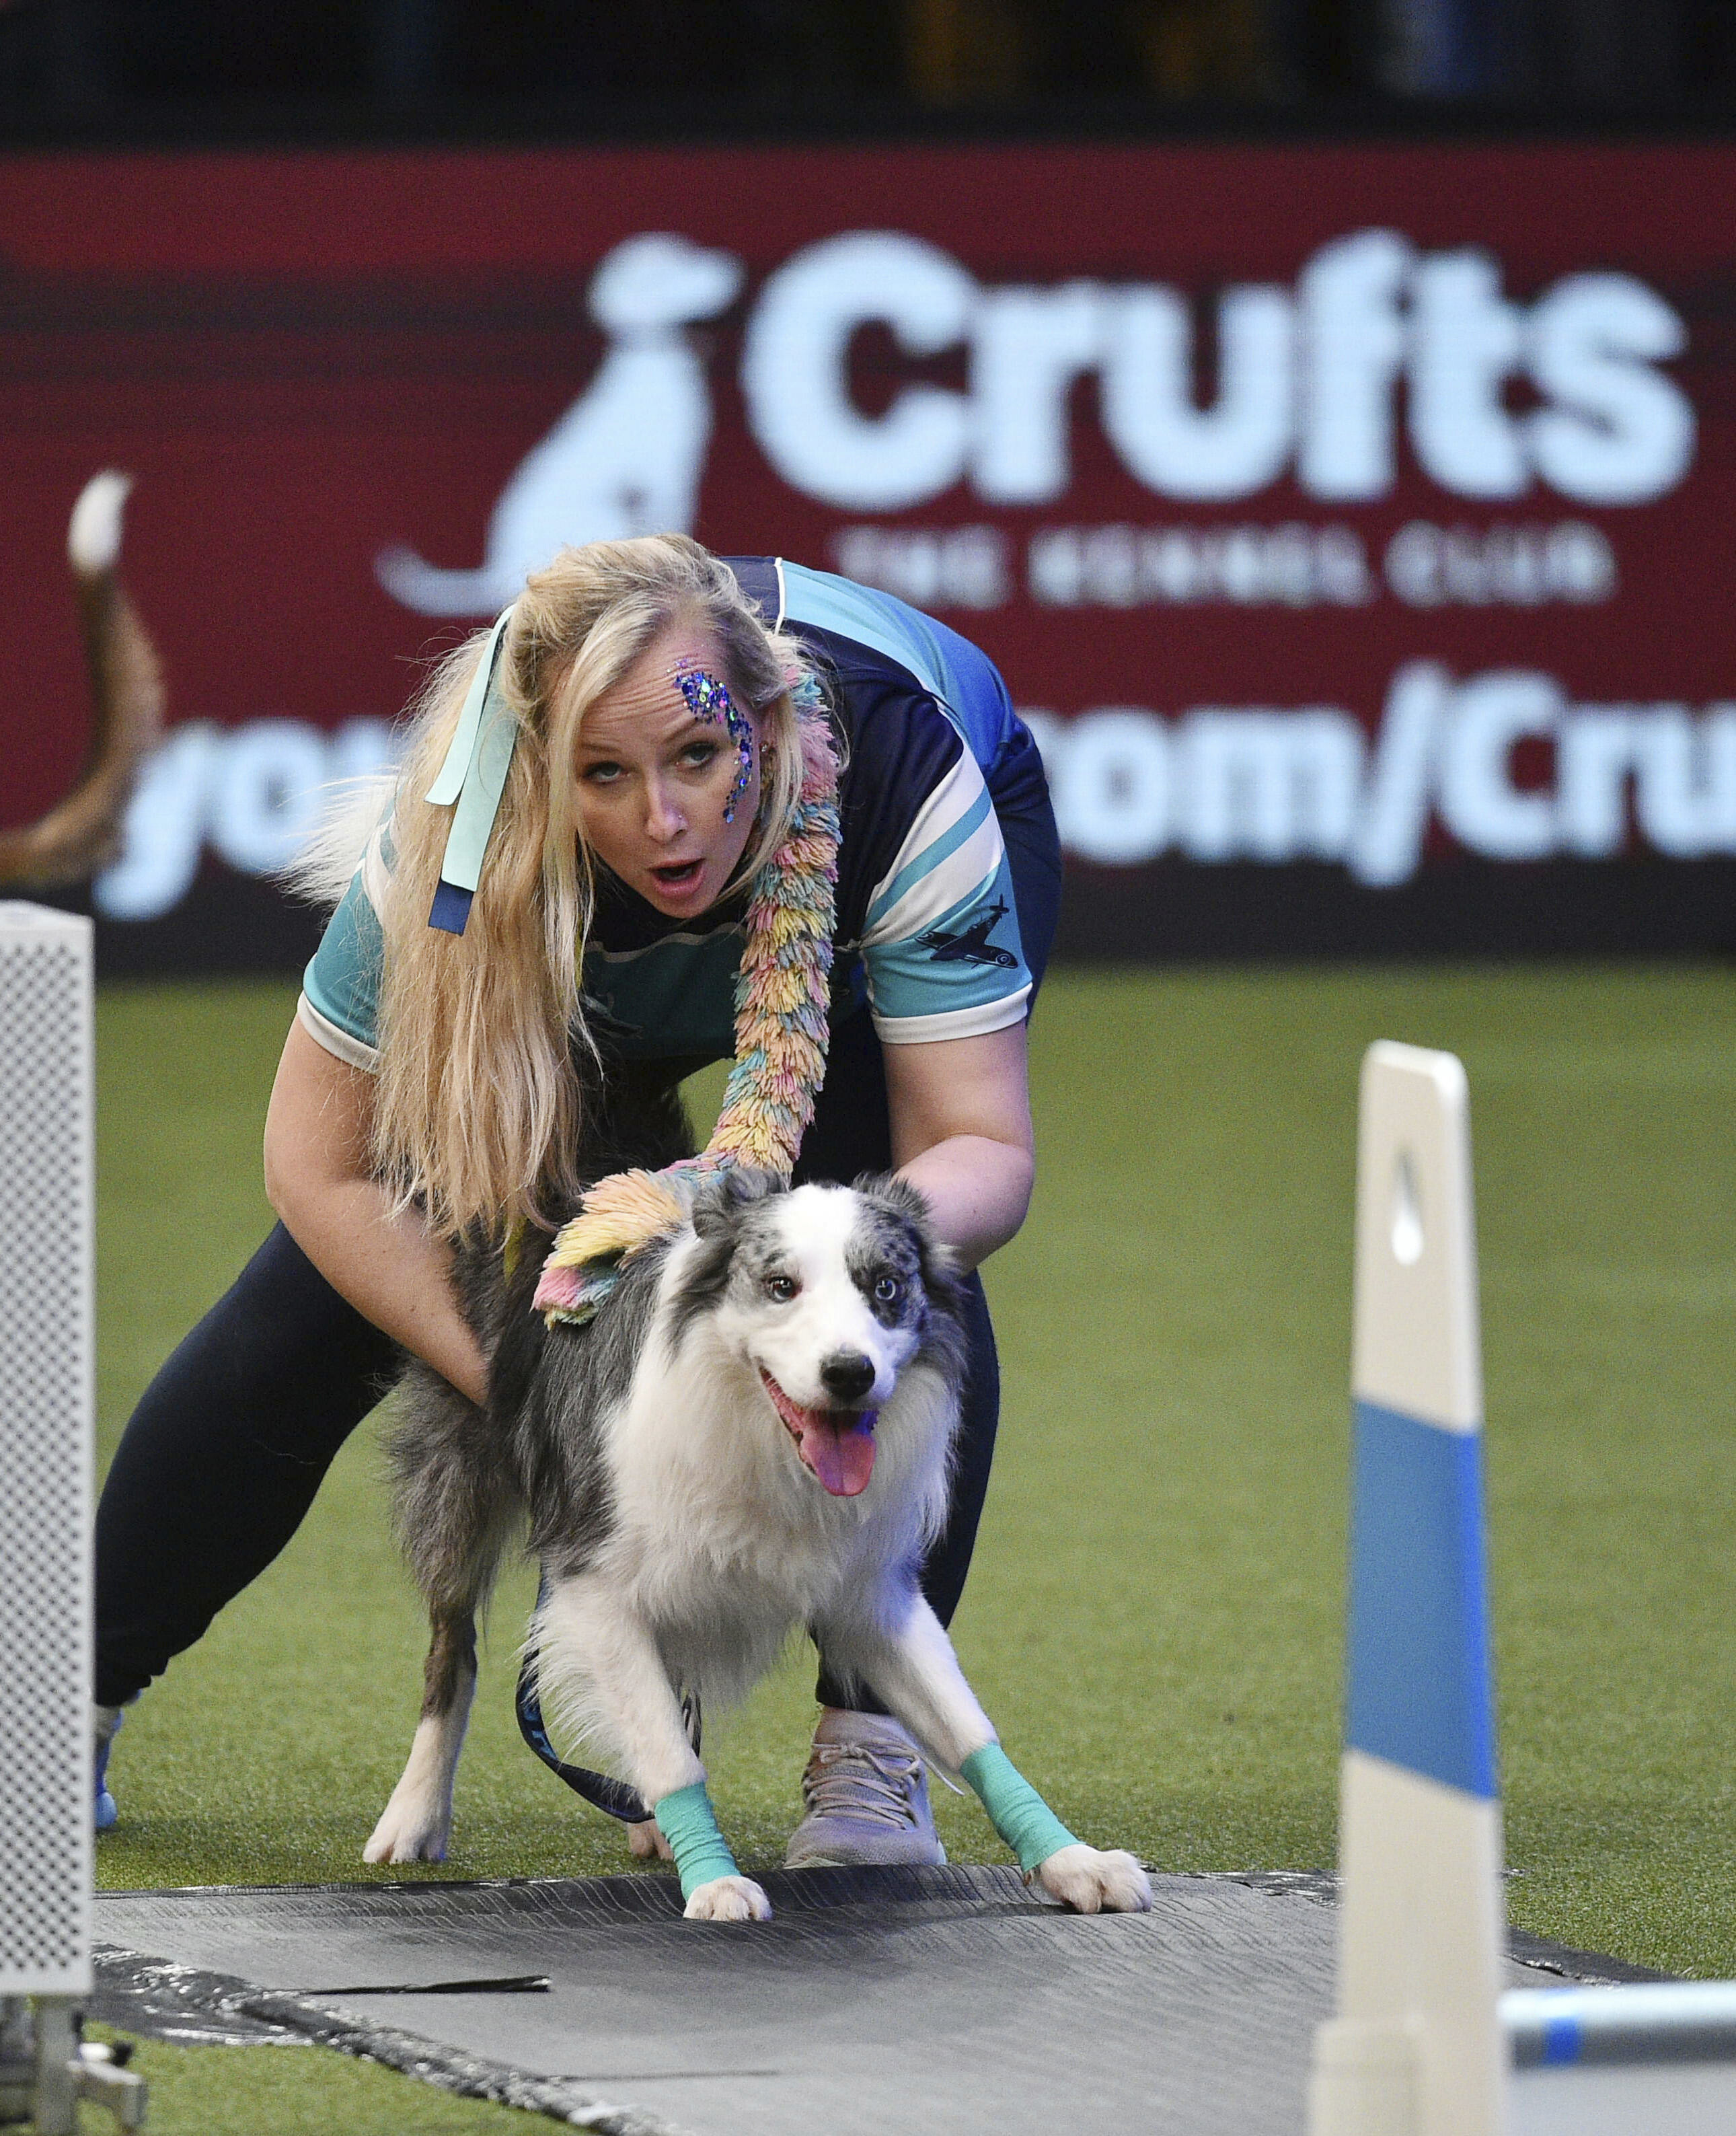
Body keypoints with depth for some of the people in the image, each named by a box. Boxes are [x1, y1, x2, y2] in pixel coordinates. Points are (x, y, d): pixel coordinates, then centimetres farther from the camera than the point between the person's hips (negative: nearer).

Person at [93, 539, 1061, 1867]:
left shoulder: (905, 775, -44)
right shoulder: (460, 847, -40)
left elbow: (981, 1148, -39)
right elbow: (324, 1166, -27)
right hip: (600, 964, 1)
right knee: (327, 1280, -4)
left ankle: (873, 1749, -18)